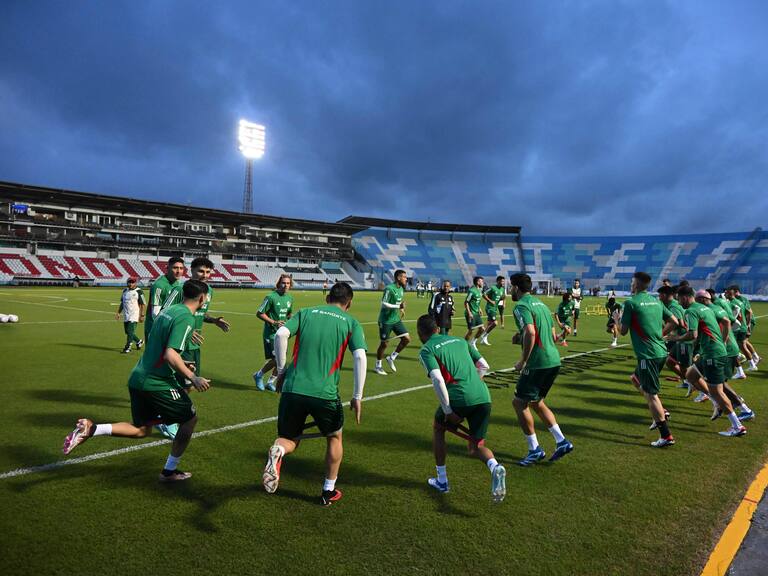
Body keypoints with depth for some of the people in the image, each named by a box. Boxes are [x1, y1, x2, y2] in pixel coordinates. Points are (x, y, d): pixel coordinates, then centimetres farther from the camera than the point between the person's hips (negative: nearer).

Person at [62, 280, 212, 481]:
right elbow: (170, 355, -24)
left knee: (141, 430, 21)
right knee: (190, 419, 10)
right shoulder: (186, 318, -16)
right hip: (158, 383, -9)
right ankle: (169, 471, 17)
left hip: (138, 378, 9)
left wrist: (181, 365, 30)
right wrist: (193, 378, -18)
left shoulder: (167, 310, 13)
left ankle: (90, 429, 4)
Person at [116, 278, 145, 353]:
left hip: (134, 316, -7)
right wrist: (118, 313, 15)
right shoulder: (125, 291, 13)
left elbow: (143, 304, -8)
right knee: (127, 332, 12)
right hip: (126, 316, 7)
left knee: (130, 332, -11)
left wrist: (142, 315, -14)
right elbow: (122, 303, 22)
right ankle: (139, 342, 32)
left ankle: (127, 348, -5)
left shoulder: (138, 291, -7)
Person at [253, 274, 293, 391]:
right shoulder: (271, 297, -14)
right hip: (271, 333, -7)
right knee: (276, 359, -11)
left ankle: (270, 382, 29)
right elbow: (259, 313, -11)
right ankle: (259, 375, 15)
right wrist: (274, 322, -19)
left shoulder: (290, 297, 8)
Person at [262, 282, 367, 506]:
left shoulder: (305, 313, 11)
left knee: (290, 439, 20)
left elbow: (280, 334, -4)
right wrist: (357, 397, 0)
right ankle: (329, 491, 31)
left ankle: (277, 452, -14)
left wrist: (281, 371, 6)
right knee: (334, 438, 25)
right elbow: (360, 357, -6)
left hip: (293, 389, 2)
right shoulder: (351, 323, 7)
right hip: (325, 393, -1)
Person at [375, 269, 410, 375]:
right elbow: (383, 304, -22)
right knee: (384, 343, 3)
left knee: (407, 339, 0)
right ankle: (378, 366, 22)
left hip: (396, 320, 8)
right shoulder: (389, 289, -18)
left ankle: (392, 358, 16)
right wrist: (398, 306, -26)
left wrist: (401, 309, 8)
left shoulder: (401, 289, 8)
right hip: (386, 321, -8)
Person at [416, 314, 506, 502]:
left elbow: (437, 379, -13)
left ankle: (441, 481, 30)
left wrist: (448, 411, -10)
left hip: (459, 399, -5)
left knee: (438, 429, 25)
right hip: (483, 397, 5)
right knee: (476, 447, 19)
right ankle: (495, 468, -13)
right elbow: (484, 366, 20)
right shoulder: (460, 340, 21)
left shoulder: (426, 350, 2)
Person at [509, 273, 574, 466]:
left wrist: (523, 361, -18)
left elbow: (530, 333, -27)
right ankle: (562, 442, 19)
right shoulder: (541, 304, 18)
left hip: (538, 363, -9)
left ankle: (535, 450, 10)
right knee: (536, 402, 21)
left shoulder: (521, 306, -11)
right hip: (554, 360, 9)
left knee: (519, 403, 4)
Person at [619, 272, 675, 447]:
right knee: (635, 378, 26)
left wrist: (618, 320, 11)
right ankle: (661, 413, 19)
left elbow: (623, 331, -8)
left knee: (650, 394, -1)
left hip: (648, 354, -8)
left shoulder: (631, 303, -10)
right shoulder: (656, 301, 10)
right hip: (661, 352, 8)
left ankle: (666, 436, 2)